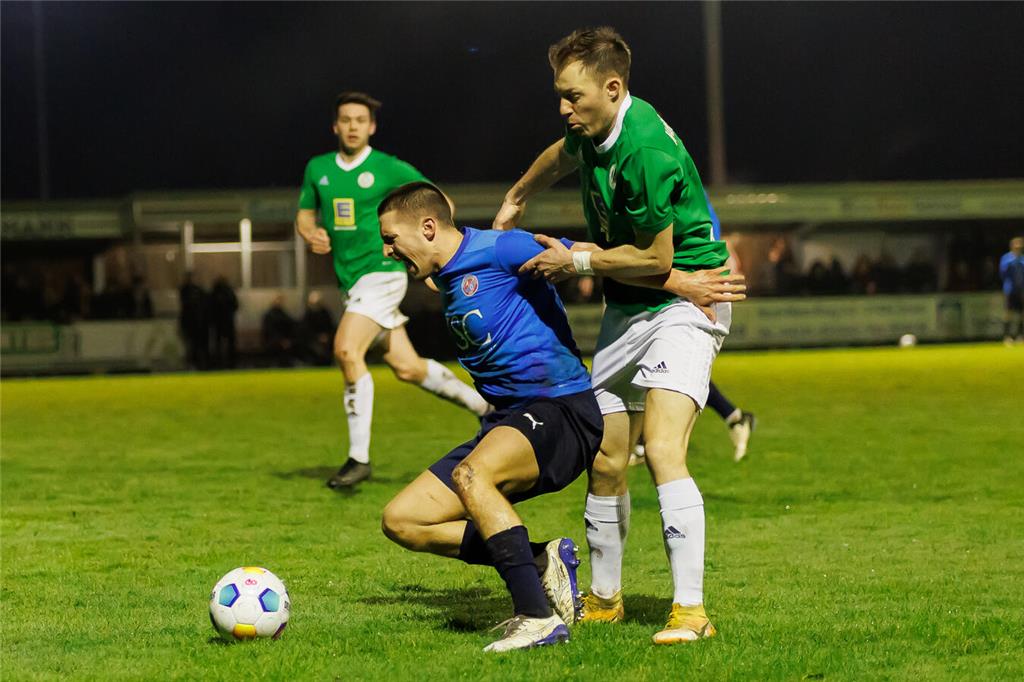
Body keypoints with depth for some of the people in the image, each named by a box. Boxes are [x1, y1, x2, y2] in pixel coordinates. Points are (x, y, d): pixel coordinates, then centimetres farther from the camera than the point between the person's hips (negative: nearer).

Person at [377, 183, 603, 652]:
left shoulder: (497, 250, -12)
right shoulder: (447, 283, 15)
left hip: (562, 410, -10)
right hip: (505, 419, 10)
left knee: (470, 473, -37)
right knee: (401, 521, 1)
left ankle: (539, 617, -32)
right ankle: (541, 561, -1)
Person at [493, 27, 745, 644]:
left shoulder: (647, 150, -26)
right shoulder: (594, 130, 1)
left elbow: (655, 258, -20)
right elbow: (564, 155, 28)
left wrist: (577, 261, -9)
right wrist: (515, 200, 38)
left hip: (682, 301, -9)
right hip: (626, 311, 9)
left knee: (662, 450, -24)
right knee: (606, 464, 9)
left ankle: (691, 610, -25)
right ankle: (604, 600, 25)